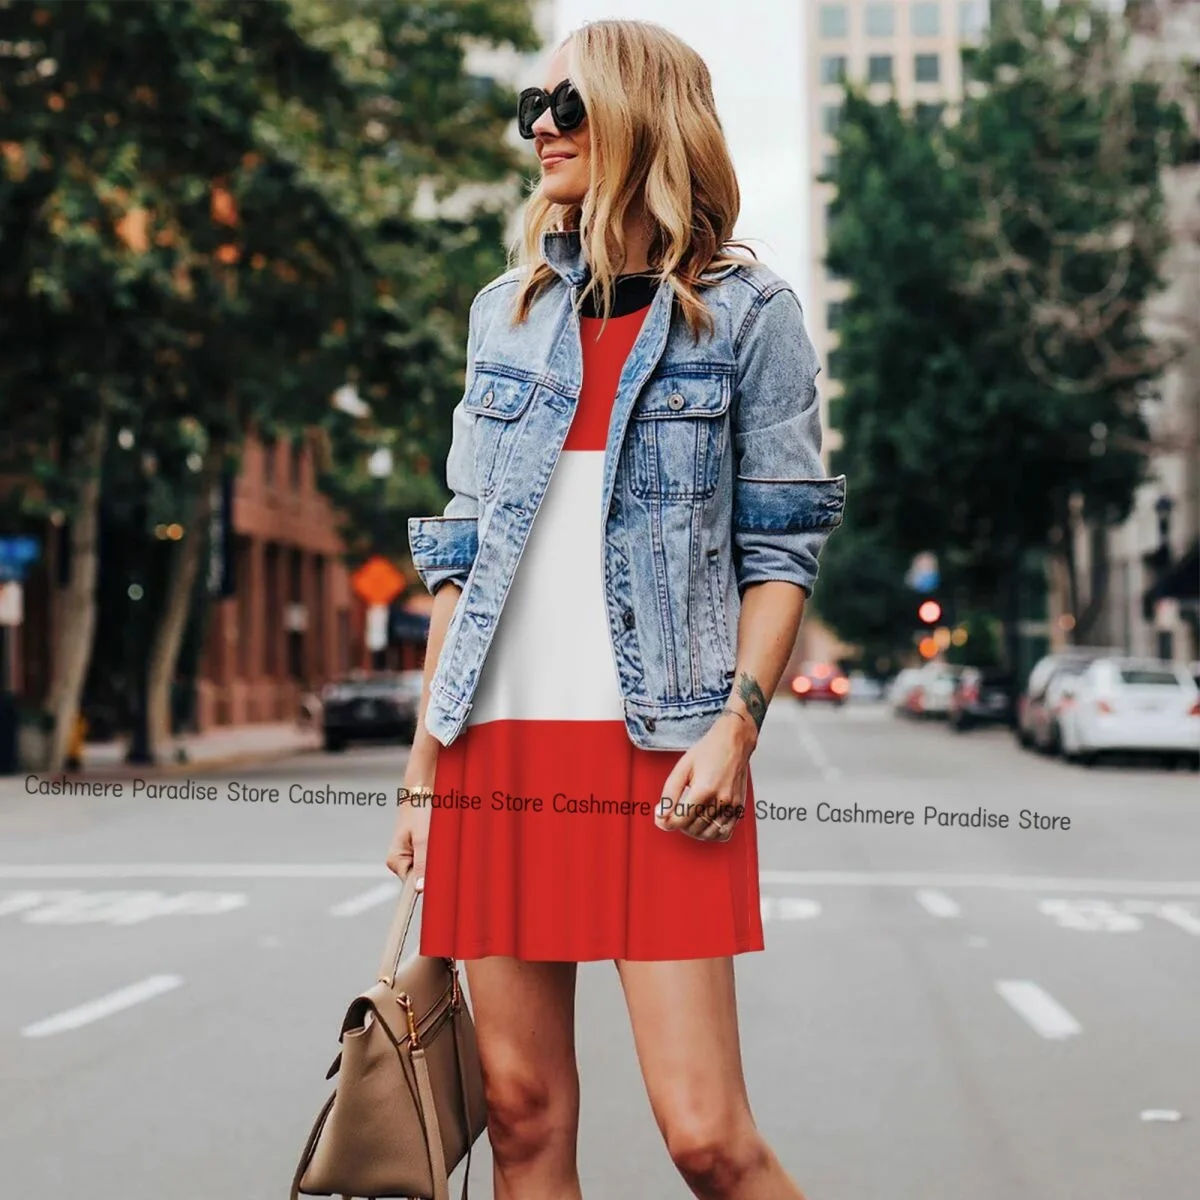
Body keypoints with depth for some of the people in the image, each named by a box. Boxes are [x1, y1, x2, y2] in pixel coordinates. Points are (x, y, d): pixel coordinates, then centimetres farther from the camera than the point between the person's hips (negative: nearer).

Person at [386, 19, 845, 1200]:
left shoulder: (746, 311, 4)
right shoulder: (507, 309, 15)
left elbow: (780, 544, 2)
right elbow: (461, 547, 15)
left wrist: (737, 723, -13)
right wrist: (424, 763, 11)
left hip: (658, 747, -4)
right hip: (498, 744, 4)